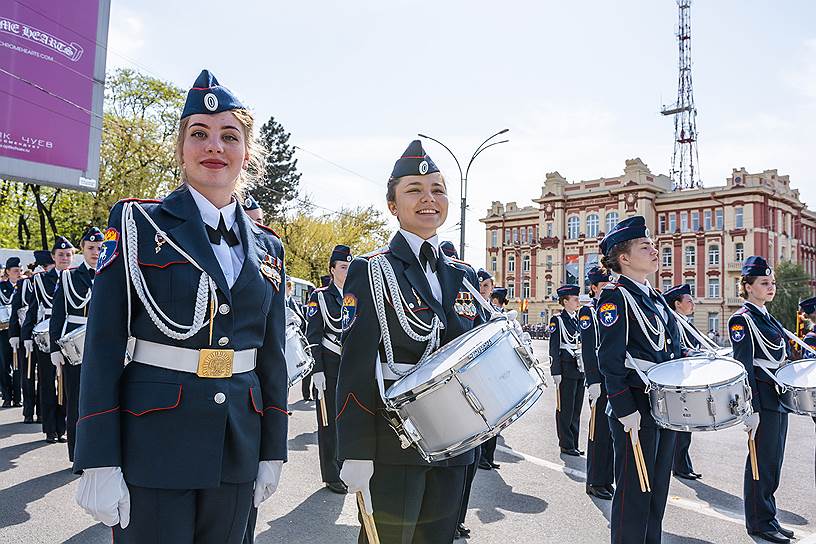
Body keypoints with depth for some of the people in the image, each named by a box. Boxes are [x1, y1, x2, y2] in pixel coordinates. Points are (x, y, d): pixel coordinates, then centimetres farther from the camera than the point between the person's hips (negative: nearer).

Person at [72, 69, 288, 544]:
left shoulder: (267, 248, 7)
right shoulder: (139, 224, -4)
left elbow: (273, 356, 10)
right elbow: (104, 345, -7)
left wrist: (273, 452, 9)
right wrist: (98, 464, -10)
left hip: (237, 449, 4)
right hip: (153, 445, -4)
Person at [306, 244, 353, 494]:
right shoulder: (320, 297, -2)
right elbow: (313, 336, -6)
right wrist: (317, 370, -13)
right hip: (330, 367, -4)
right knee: (329, 420, 2)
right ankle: (332, 476, 11)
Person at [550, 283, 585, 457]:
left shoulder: (580, 319, 16)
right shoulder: (557, 320, -5)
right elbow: (554, 348, -9)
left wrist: (586, 368, 16)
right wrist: (556, 372, -14)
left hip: (580, 370, 7)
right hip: (566, 370, -7)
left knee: (576, 409, 11)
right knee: (565, 409, -1)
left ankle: (574, 444, 18)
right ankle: (566, 445, 7)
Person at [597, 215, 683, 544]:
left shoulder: (655, 298, 15)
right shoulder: (615, 296, -11)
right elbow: (610, 360, -17)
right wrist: (626, 410, -19)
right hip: (636, 409, -8)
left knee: (657, 490, 16)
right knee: (634, 492, 1)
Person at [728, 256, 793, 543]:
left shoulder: (768, 318, 16)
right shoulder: (742, 319, -12)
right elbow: (743, 367, -17)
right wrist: (751, 410, -21)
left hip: (778, 399, 9)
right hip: (762, 401, -9)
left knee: (772, 463, 14)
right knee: (763, 463, -1)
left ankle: (767, 518, 24)